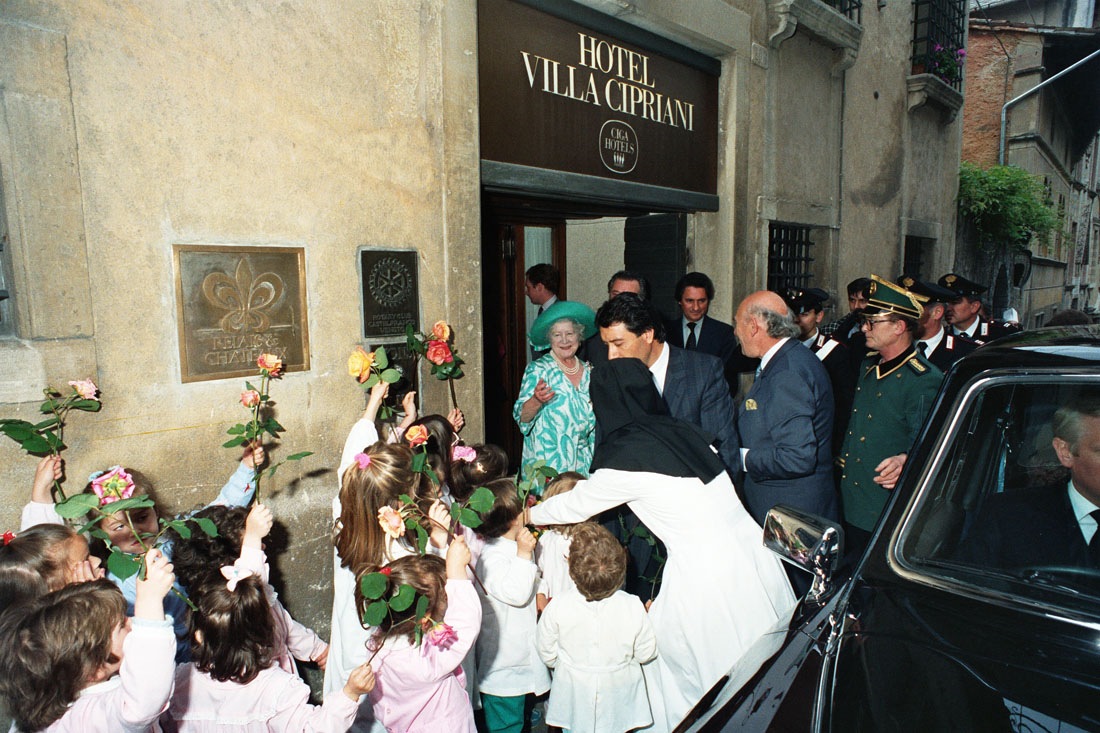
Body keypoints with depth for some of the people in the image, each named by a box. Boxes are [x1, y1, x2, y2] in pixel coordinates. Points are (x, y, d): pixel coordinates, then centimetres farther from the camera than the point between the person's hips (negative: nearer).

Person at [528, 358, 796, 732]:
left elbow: (576, 505, 3)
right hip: (751, 548, 7)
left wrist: (530, 515, 21)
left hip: (706, 571, -6)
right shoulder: (684, 430, 6)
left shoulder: (626, 457, -12)